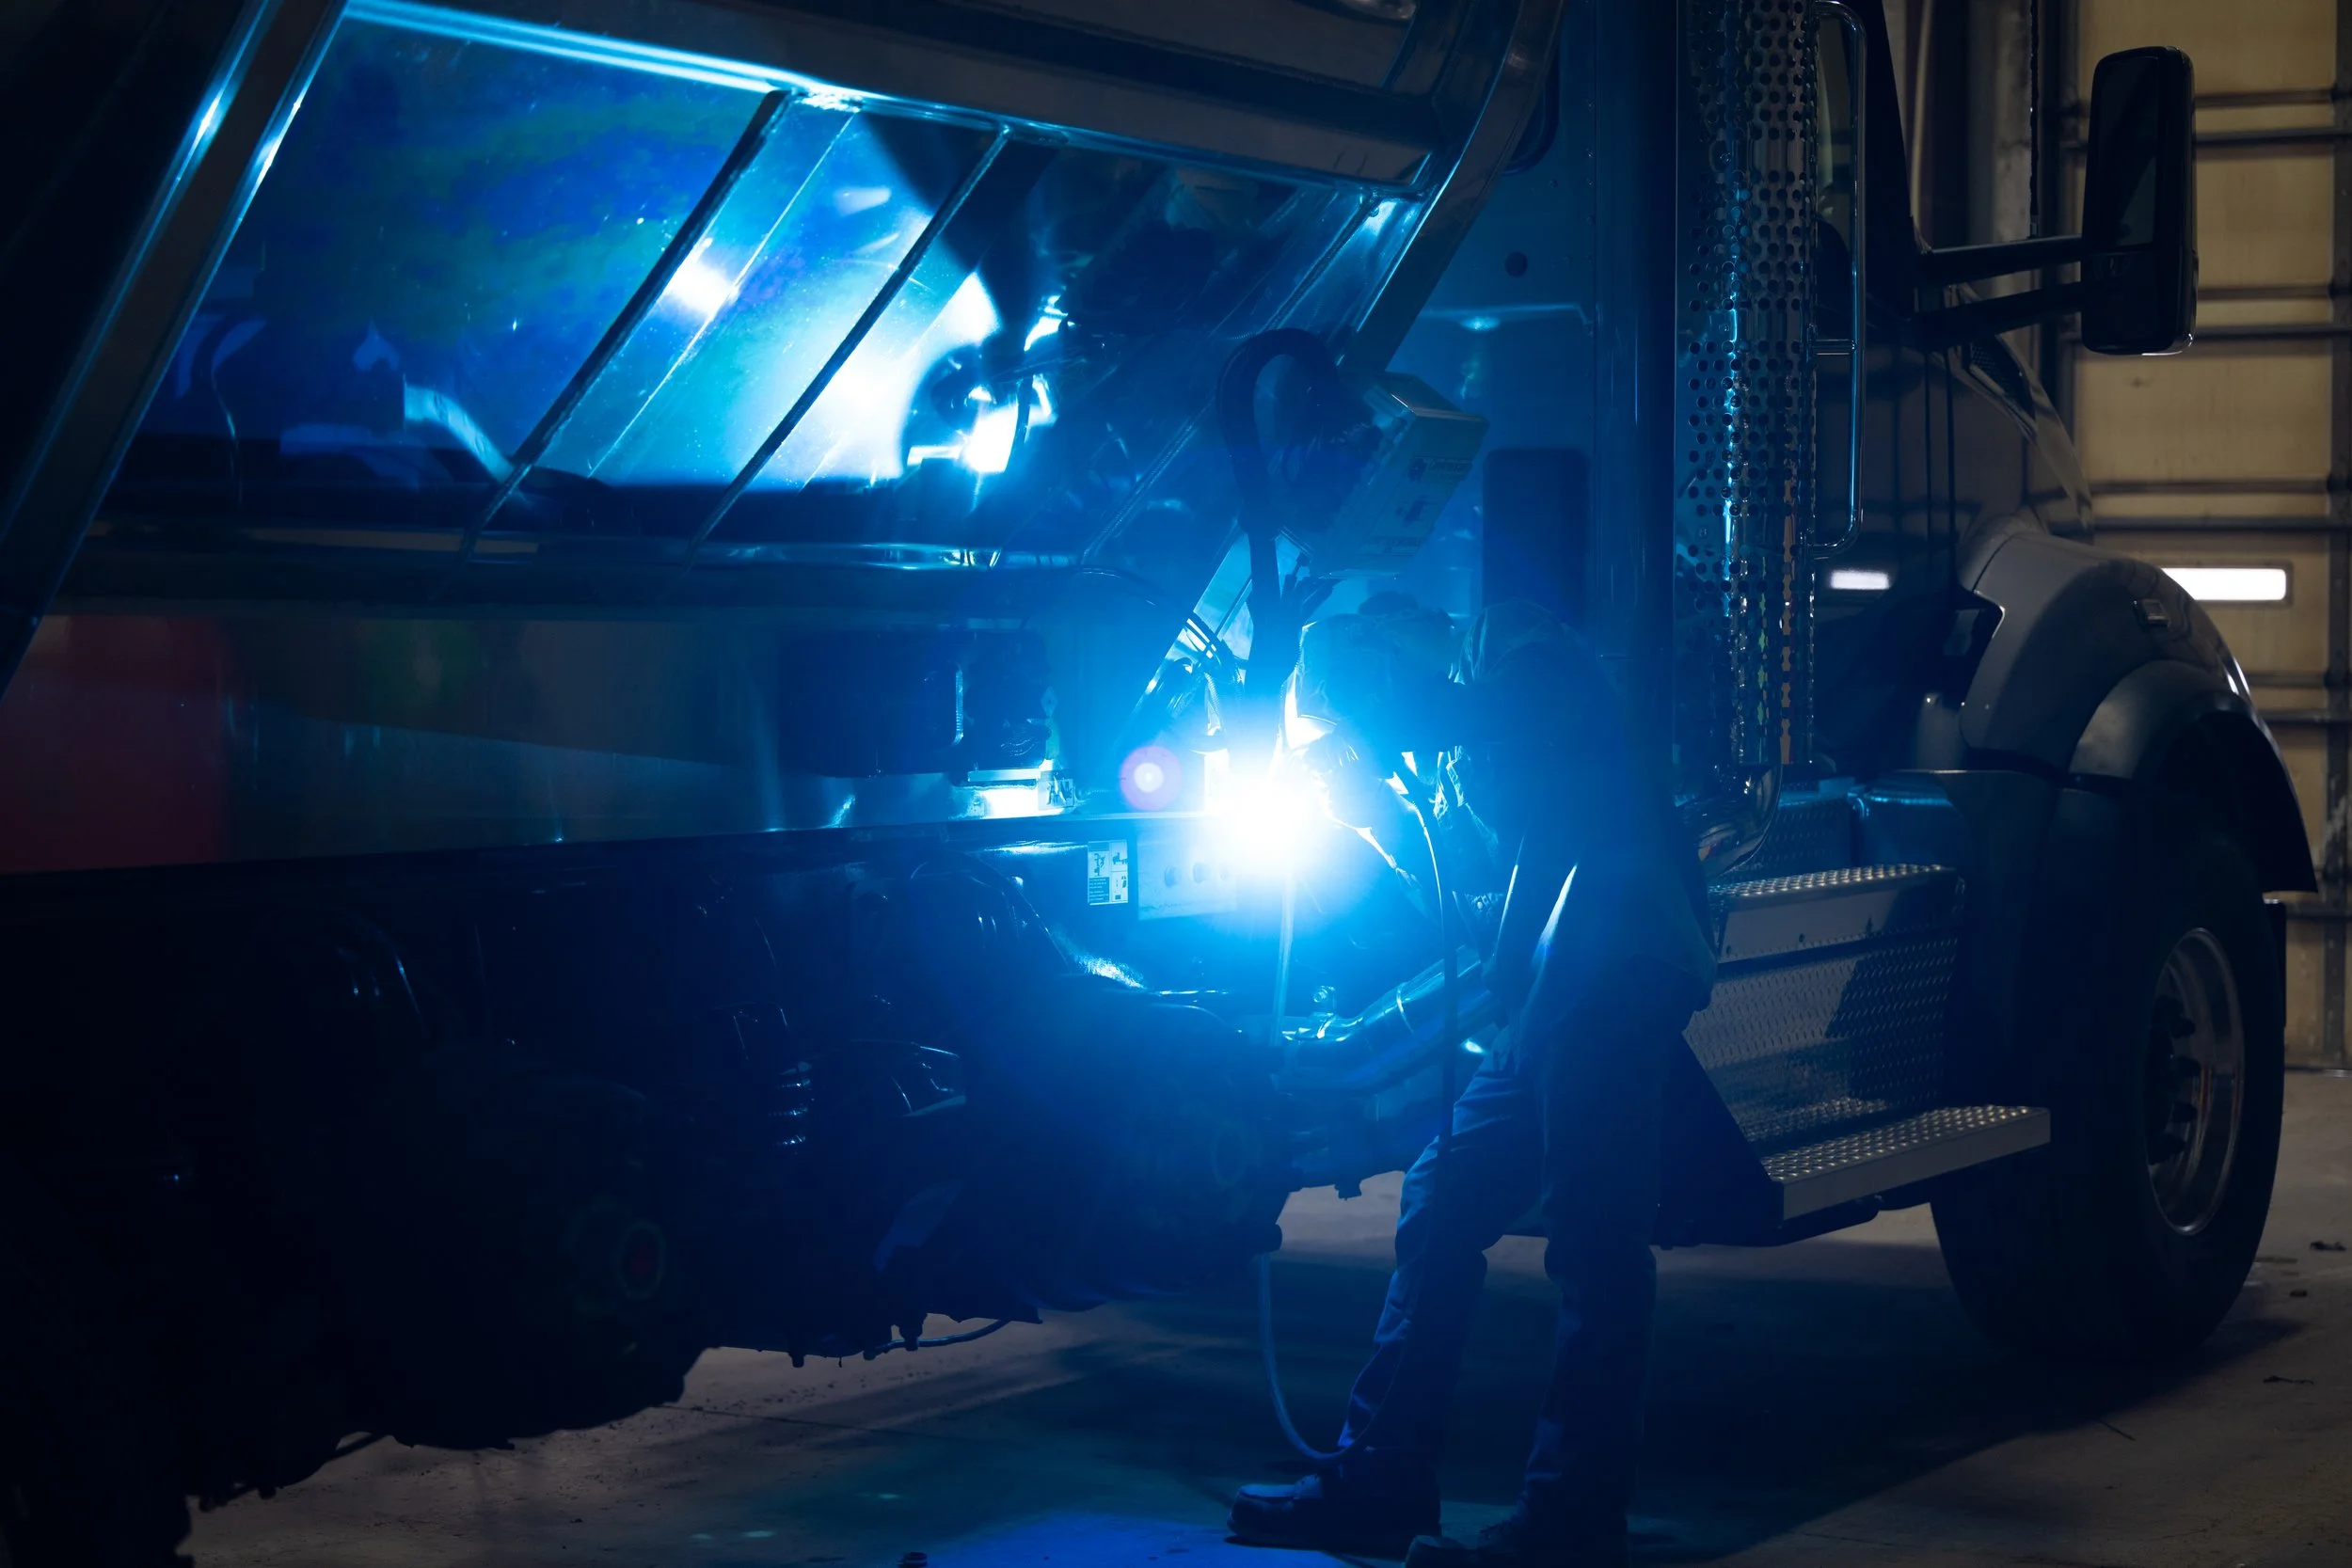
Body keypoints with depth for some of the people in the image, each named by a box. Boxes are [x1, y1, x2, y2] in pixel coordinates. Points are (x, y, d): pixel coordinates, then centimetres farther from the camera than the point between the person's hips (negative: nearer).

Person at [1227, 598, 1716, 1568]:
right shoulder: (1464, 754, 27)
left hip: (1616, 968, -10)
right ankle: (1381, 1481, 18)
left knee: (1592, 1236, -9)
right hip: (1558, 997, 10)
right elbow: (1462, 885, 25)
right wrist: (1376, 807, 15)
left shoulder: (1520, 649, 1)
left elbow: (1521, 730, -19)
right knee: (1440, 1206, 12)